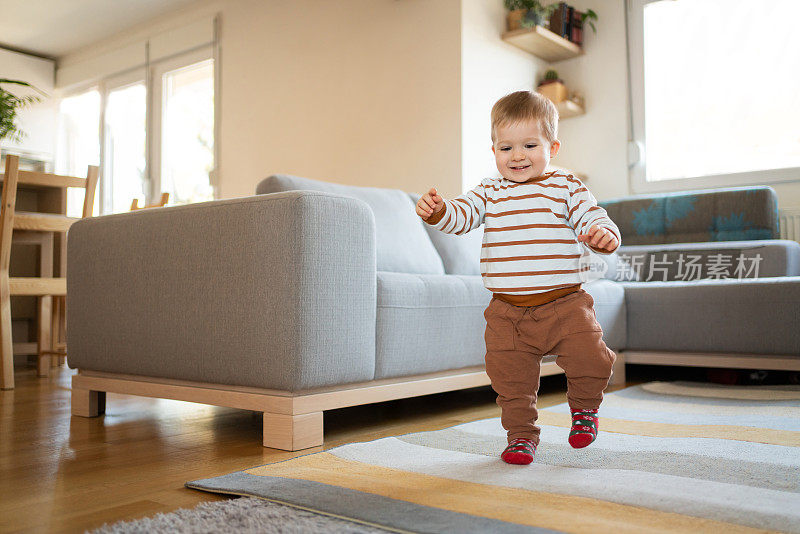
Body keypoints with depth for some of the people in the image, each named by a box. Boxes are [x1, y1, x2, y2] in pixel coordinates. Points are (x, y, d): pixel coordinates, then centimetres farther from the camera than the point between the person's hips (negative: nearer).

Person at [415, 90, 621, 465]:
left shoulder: (566, 188, 2)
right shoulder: (489, 192, 9)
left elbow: (594, 221, -5)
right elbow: (460, 217, -2)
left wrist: (604, 235, -29)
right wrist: (437, 211, -24)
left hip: (564, 304, -2)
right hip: (507, 310, 2)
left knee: (590, 359, -15)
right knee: (510, 377, 4)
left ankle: (584, 408, 17)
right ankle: (521, 434, 27)